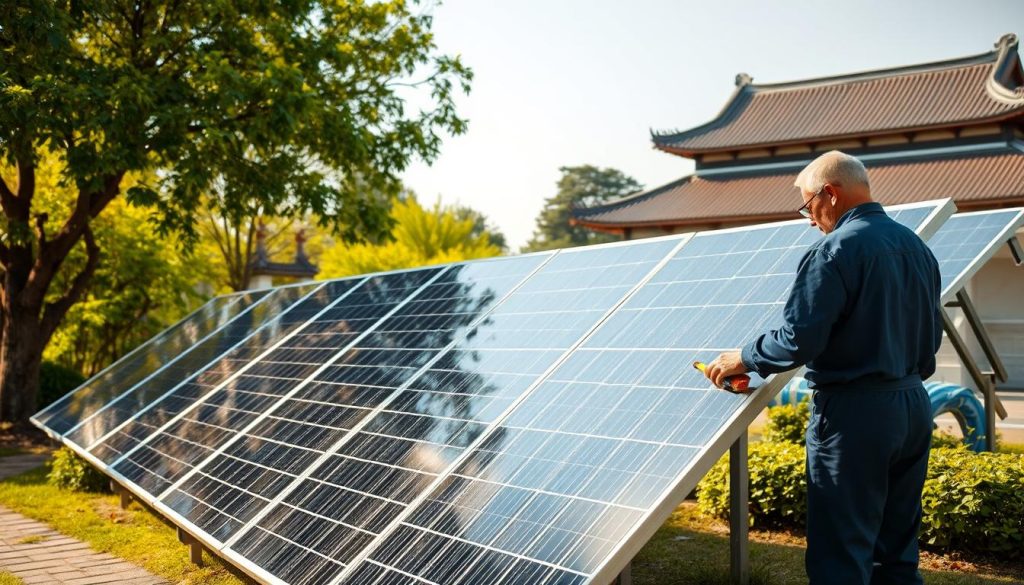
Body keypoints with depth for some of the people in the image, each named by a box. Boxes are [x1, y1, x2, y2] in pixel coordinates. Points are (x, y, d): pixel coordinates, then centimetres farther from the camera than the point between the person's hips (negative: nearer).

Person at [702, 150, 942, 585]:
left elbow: (798, 340, -19)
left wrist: (744, 359, -4)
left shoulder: (834, 250, -15)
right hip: (914, 406, 9)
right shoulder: (918, 247, 11)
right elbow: (932, 336, 19)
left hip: (853, 411, -8)